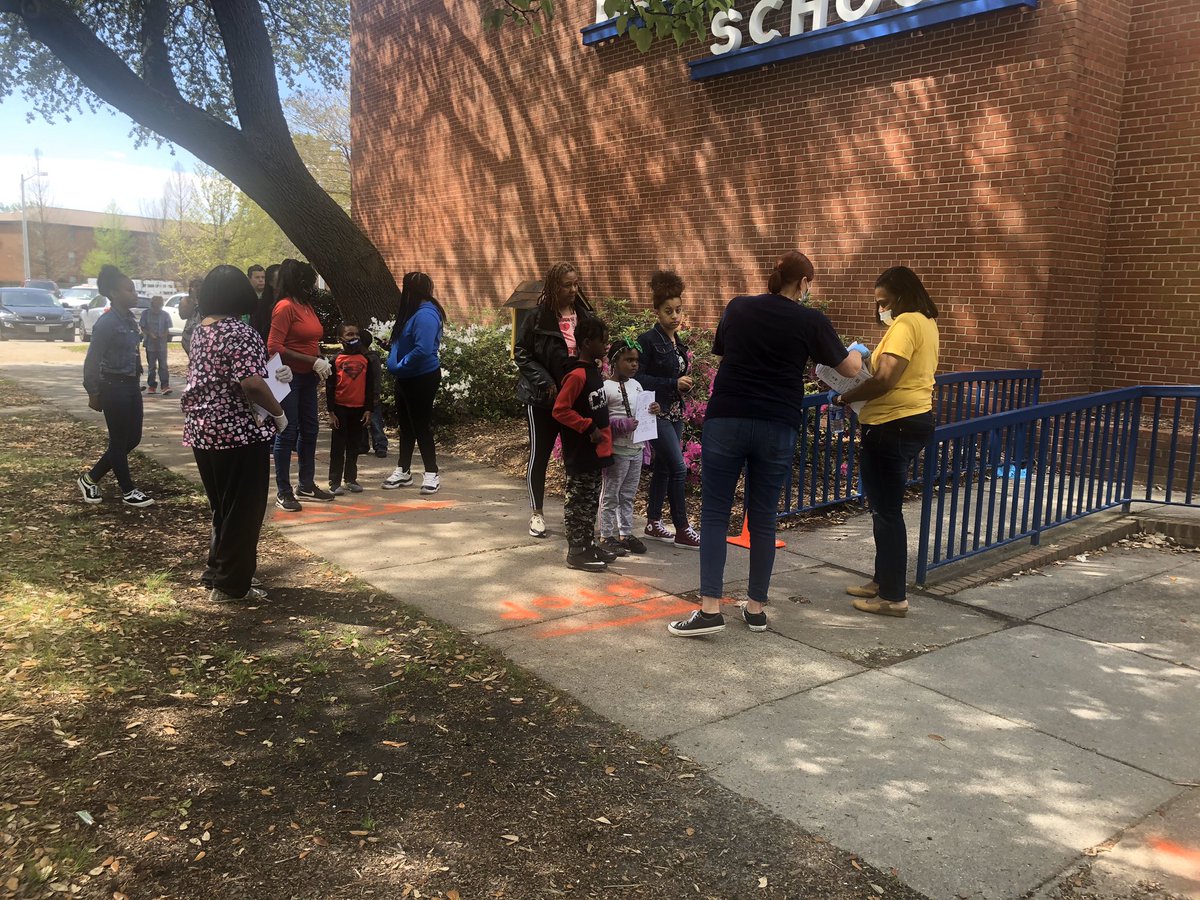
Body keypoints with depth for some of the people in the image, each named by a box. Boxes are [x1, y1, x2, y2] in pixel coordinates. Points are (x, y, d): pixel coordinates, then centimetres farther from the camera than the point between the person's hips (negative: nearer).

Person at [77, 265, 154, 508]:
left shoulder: (129, 318, 8)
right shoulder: (106, 323, -16)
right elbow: (91, 361, -14)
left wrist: (136, 382, 17)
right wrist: (93, 394, -12)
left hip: (132, 385, 9)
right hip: (114, 387, -9)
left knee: (133, 438, 14)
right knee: (119, 441, 4)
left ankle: (90, 478, 26)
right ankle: (128, 491, 17)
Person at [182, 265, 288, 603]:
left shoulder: (200, 330, 11)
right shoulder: (240, 332, -15)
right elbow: (252, 384, -25)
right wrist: (278, 414, -12)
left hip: (201, 430, 8)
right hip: (237, 433, -8)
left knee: (222, 508, 21)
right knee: (243, 511, 3)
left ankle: (216, 571, 30)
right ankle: (231, 584, 10)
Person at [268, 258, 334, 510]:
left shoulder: (307, 305, 11)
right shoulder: (285, 307, -14)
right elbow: (274, 347, -20)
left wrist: (321, 361, 3)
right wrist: (312, 361, -22)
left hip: (307, 377, 9)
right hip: (288, 377, -9)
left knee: (309, 430, 13)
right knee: (287, 433, -3)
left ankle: (306, 486, 25)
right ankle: (283, 492, 6)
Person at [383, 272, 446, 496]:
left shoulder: (425, 314, -21)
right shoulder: (411, 311, 11)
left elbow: (423, 350, -31)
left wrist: (399, 367, -19)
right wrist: (394, 363, 6)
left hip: (422, 379, -10)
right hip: (405, 379, 10)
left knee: (421, 426, -2)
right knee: (405, 426, 16)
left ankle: (431, 474, 8)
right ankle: (402, 471, 26)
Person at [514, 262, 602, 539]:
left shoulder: (586, 316, 4)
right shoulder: (537, 318, -7)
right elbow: (521, 354, -6)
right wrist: (546, 384, -14)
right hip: (543, 399, -3)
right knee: (539, 455, 6)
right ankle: (537, 513, 18)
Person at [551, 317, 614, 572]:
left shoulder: (593, 370, 10)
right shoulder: (577, 374, -19)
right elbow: (561, 410, -22)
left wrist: (603, 430, 13)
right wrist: (589, 428, -20)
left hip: (596, 451, 9)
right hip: (581, 453, -9)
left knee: (591, 501, 17)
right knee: (578, 501, 1)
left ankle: (588, 544, 27)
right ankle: (576, 551, 9)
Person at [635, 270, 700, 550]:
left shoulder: (678, 343, 12)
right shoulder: (648, 341, -12)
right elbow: (638, 378, -17)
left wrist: (685, 385, 4)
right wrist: (673, 383, -21)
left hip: (675, 412, 8)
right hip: (656, 412, -8)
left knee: (663, 468, 13)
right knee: (678, 468, -10)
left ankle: (653, 523, 23)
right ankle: (682, 530, -3)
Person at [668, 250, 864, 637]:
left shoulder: (737, 308, 6)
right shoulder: (811, 321, 0)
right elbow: (849, 369, 11)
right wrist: (858, 354, 34)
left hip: (726, 420, 1)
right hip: (777, 428, 0)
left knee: (714, 514, 4)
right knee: (763, 518, 10)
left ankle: (710, 608, -3)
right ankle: (756, 608, 18)